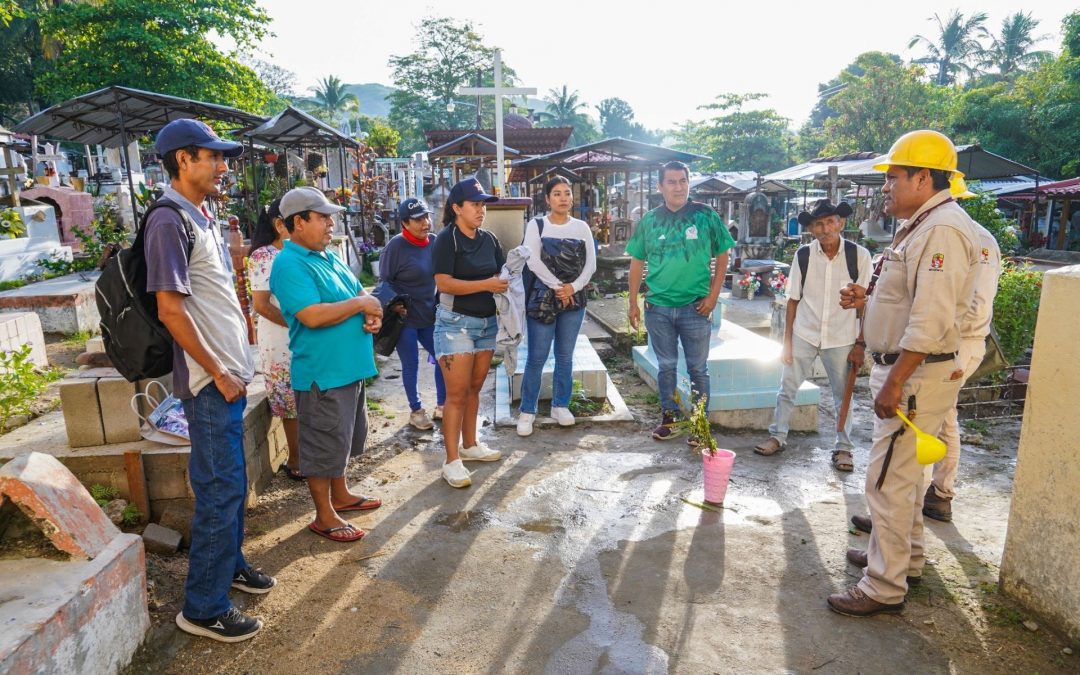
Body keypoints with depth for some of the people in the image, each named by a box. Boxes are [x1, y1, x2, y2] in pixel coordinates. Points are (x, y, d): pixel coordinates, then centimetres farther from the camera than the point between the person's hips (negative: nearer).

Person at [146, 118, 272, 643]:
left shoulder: (202, 218, 14)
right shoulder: (169, 219, -15)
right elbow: (170, 309, -19)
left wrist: (236, 366, 16)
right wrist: (217, 373, -15)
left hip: (231, 374, 9)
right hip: (210, 381, -9)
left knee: (231, 483, 19)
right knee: (220, 491, -2)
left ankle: (229, 563, 36)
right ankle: (203, 608, 12)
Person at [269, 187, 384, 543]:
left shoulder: (329, 257, 12)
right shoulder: (289, 265, -17)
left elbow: (361, 292, 17)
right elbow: (313, 316, -28)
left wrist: (373, 313, -6)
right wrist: (360, 304, -16)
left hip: (350, 367, 9)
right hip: (321, 372, -9)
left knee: (343, 438, 22)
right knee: (323, 444, 3)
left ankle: (340, 495, 39)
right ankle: (324, 516, 18)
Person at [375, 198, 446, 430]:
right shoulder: (396, 245, -14)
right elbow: (384, 280, -10)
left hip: (429, 316, 5)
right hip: (405, 317, -5)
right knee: (411, 365, 5)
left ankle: (441, 405, 26)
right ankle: (416, 411, 22)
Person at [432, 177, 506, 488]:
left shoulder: (488, 239, 9)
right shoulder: (446, 240, -11)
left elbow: (503, 273, 14)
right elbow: (444, 284, -20)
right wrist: (486, 284, -21)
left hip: (487, 322, 7)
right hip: (456, 323, -6)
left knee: (474, 388, 15)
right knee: (457, 394, -4)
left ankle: (469, 445, 30)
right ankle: (452, 461, 4)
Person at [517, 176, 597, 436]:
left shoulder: (582, 227, 8)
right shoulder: (536, 225, 0)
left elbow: (591, 263, 1)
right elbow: (533, 261, -11)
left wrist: (573, 287, -14)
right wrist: (557, 286, -17)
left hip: (574, 299, 3)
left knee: (565, 357, 10)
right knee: (536, 358, -2)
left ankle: (560, 405, 24)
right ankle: (527, 411, 7)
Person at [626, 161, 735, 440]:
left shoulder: (706, 216, -2)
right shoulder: (649, 220, 3)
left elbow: (722, 257, 2)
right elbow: (636, 262, 8)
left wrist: (713, 296, -5)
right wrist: (633, 303, 5)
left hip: (695, 307, -2)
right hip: (658, 307, 2)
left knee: (698, 368, 7)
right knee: (666, 366, 13)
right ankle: (668, 417, 27)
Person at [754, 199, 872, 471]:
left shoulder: (859, 255, -9)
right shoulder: (803, 255, -6)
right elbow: (793, 300, 0)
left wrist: (860, 344, -6)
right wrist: (786, 340, 0)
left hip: (841, 339, -1)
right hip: (804, 335, 1)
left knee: (843, 394, 12)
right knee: (787, 388, 8)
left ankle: (843, 447, 28)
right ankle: (777, 436, 26)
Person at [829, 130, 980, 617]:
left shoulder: (943, 230, -19)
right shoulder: (921, 227, 14)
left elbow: (931, 318, -27)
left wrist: (894, 383, -27)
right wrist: (869, 297, 5)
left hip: (917, 376, -11)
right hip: (901, 370, 11)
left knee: (889, 480, -4)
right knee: (903, 472, 22)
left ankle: (885, 588, 8)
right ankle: (905, 558, 38)